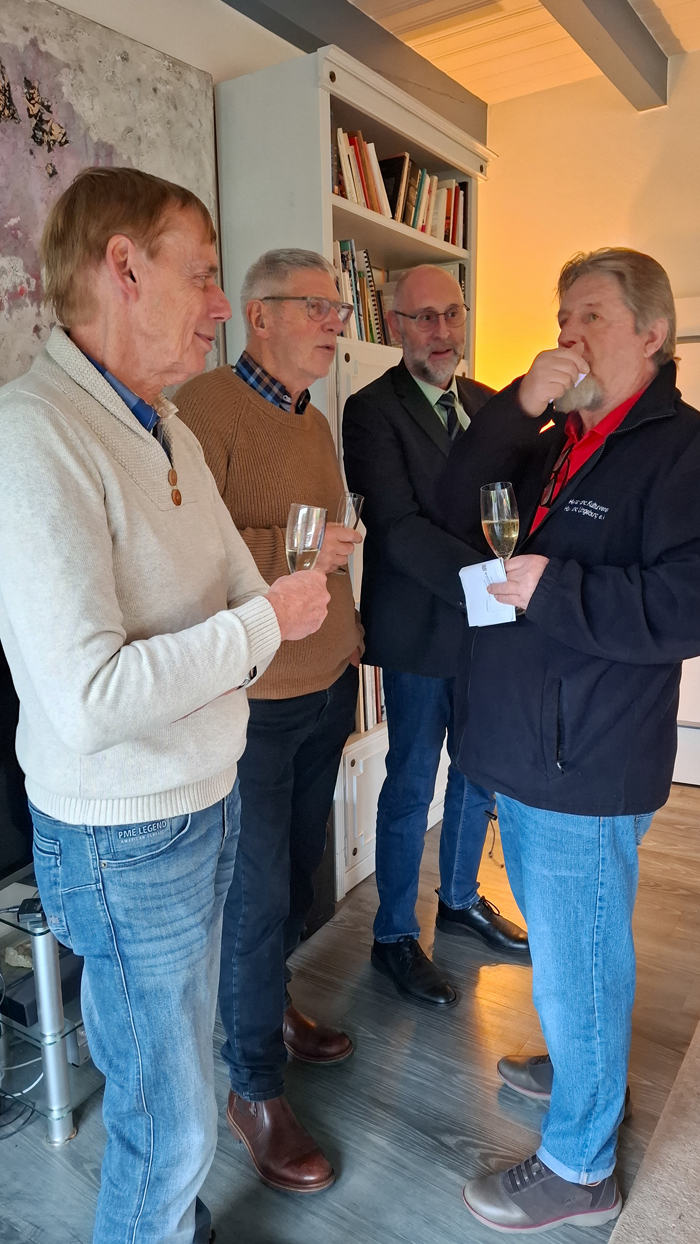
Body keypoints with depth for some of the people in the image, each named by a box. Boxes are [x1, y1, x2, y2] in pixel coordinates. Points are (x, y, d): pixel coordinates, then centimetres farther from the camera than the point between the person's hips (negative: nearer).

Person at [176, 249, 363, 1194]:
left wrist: (353, 650, 20)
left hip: (325, 691, 8)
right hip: (252, 702, -8)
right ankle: (255, 1089, 26)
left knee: (297, 872, 19)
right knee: (257, 895, 4)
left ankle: (271, 1006, 44)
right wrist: (285, 552, -23)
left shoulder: (316, 422, 14)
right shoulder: (205, 407, -13)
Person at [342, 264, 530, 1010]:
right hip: (419, 630, -6)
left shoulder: (484, 402, 10)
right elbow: (399, 527, -20)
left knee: (479, 774, 19)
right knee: (411, 787, 6)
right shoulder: (372, 409, -10)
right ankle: (394, 937, 28)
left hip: (487, 621, 7)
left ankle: (460, 900, 42)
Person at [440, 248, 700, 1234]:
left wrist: (554, 589, -21)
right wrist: (517, 408, -5)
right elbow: (455, 509, 5)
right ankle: (585, 1068, 50)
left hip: (589, 763, -8)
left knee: (573, 959, 7)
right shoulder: (558, 442, 12)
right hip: (527, 745, 8)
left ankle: (578, 1167, 30)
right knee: (559, 937, 25)